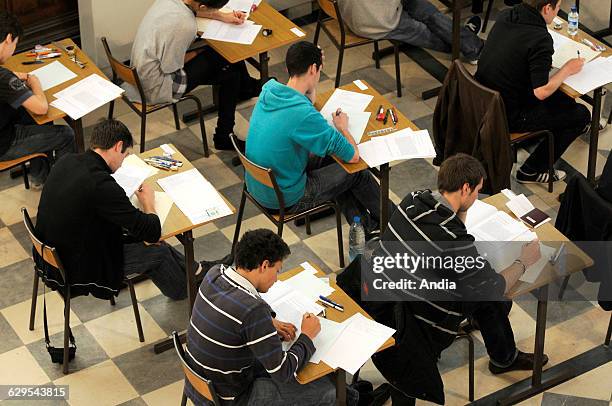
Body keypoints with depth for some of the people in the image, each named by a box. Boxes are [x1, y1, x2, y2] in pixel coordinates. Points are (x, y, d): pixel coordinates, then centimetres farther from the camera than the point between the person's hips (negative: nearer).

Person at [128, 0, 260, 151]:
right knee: (230, 73, 2)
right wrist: (197, 53, -8)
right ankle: (224, 138, 17)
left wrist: (223, 16, 11)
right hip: (156, 88, -8)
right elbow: (170, 67, -24)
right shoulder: (185, 26, -34)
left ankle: (247, 86, 45)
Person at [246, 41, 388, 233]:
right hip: (285, 199, -8)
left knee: (329, 160, 26)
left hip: (256, 185, 8)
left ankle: (366, 227, 41)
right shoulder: (304, 115, -32)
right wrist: (343, 127, -4)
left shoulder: (269, 88, -7)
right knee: (357, 173, 12)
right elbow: (353, 156, -23)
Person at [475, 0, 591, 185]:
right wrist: (567, 69, -11)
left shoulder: (506, 15, -2)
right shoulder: (540, 39, -27)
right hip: (508, 117, -8)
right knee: (580, 115, 7)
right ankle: (532, 171, 14)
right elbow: (541, 92, -26)